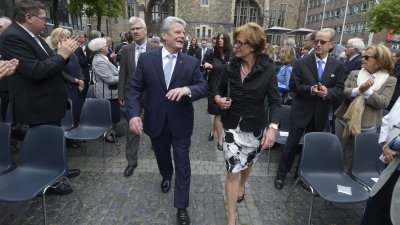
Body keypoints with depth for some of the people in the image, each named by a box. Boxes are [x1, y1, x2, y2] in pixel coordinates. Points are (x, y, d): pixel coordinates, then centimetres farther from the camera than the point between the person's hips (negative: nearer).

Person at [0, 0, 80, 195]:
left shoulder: (34, 37, 8)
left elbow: (51, 66, 12)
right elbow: (36, 71, -29)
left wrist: (63, 53, -2)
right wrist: (61, 54, -21)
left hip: (48, 104, 9)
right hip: (36, 108, -9)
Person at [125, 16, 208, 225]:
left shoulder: (191, 62, -5)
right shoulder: (146, 58, -6)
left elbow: (204, 87, -8)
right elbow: (134, 88, -7)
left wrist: (187, 89, -30)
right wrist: (133, 113, -21)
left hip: (181, 122, -1)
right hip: (156, 121, 1)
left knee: (182, 164, 5)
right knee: (161, 155, 24)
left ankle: (181, 207, 21)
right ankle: (166, 176, 58)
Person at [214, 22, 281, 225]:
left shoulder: (267, 69, -13)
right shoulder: (231, 66, -6)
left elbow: (275, 101, -13)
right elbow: (220, 90, 8)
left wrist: (273, 126, -26)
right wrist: (218, 99, -15)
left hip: (255, 127, 0)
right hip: (232, 126, 1)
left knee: (247, 163, 23)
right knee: (232, 170, 0)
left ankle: (242, 185, 57)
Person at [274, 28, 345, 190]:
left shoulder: (338, 66, 1)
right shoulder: (302, 63, -5)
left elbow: (339, 89, 1)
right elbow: (293, 85, -8)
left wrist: (327, 92, -21)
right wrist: (310, 90, -24)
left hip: (320, 114, 3)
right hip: (301, 111, -3)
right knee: (292, 143, 5)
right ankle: (281, 173, 21)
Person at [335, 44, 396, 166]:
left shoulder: (389, 80, -2)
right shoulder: (354, 74, 4)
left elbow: (383, 103, -12)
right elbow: (343, 92, -8)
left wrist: (367, 91, -20)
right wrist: (359, 89, -24)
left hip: (366, 127, -2)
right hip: (344, 121, 2)